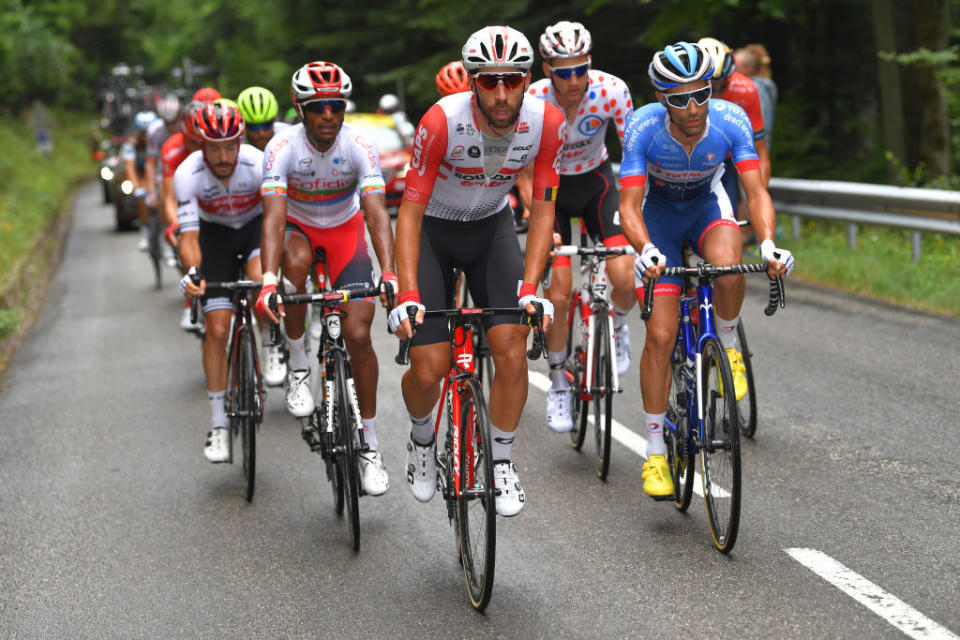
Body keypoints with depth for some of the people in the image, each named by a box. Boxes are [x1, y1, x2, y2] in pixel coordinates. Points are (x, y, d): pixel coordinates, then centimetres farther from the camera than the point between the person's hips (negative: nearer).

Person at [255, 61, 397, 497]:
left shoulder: (359, 147, -25)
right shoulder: (282, 148, -26)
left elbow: (376, 211, -34)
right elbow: (273, 216, -36)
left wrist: (389, 274, -50)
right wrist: (268, 280, -50)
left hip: (344, 229, 0)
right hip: (297, 226, 0)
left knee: (358, 333, -11)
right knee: (295, 260, -38)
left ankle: (370, 443, 3)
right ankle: (298, 368, -17)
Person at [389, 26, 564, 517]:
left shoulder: (547, 123, -22)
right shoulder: (442, 121, -31)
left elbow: (542, 209, -12)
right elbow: (410, 210, -25)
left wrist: (530, 287, -22)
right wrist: (407, 297, -33)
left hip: (492, 227, 2)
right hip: (431, 228, -2)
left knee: (511, 348, -15)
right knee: (429, 371, -8)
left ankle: (502, 462, 6)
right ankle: (422, 439, 26)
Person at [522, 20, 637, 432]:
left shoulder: (611, 90, -25)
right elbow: (526, 176, -21)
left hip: (596, 181, 1)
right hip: (550, 186, -1)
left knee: (625, 278, -19)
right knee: (559, 295, -11)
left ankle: (615, 327, 17)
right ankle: (558, 386, 9)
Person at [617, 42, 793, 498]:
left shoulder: (731, 121, -27)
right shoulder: (643, 128, -30)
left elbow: (756, 192, -31)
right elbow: (629, 206, -33)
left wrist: (768, 243, -49)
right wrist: (646, 250, -53)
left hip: (707, 207, 1)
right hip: (659, 215, -1)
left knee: (727, 265, -36)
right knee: (660, 336, -9)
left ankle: (728, 346, -5)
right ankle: (655, 451, 4)